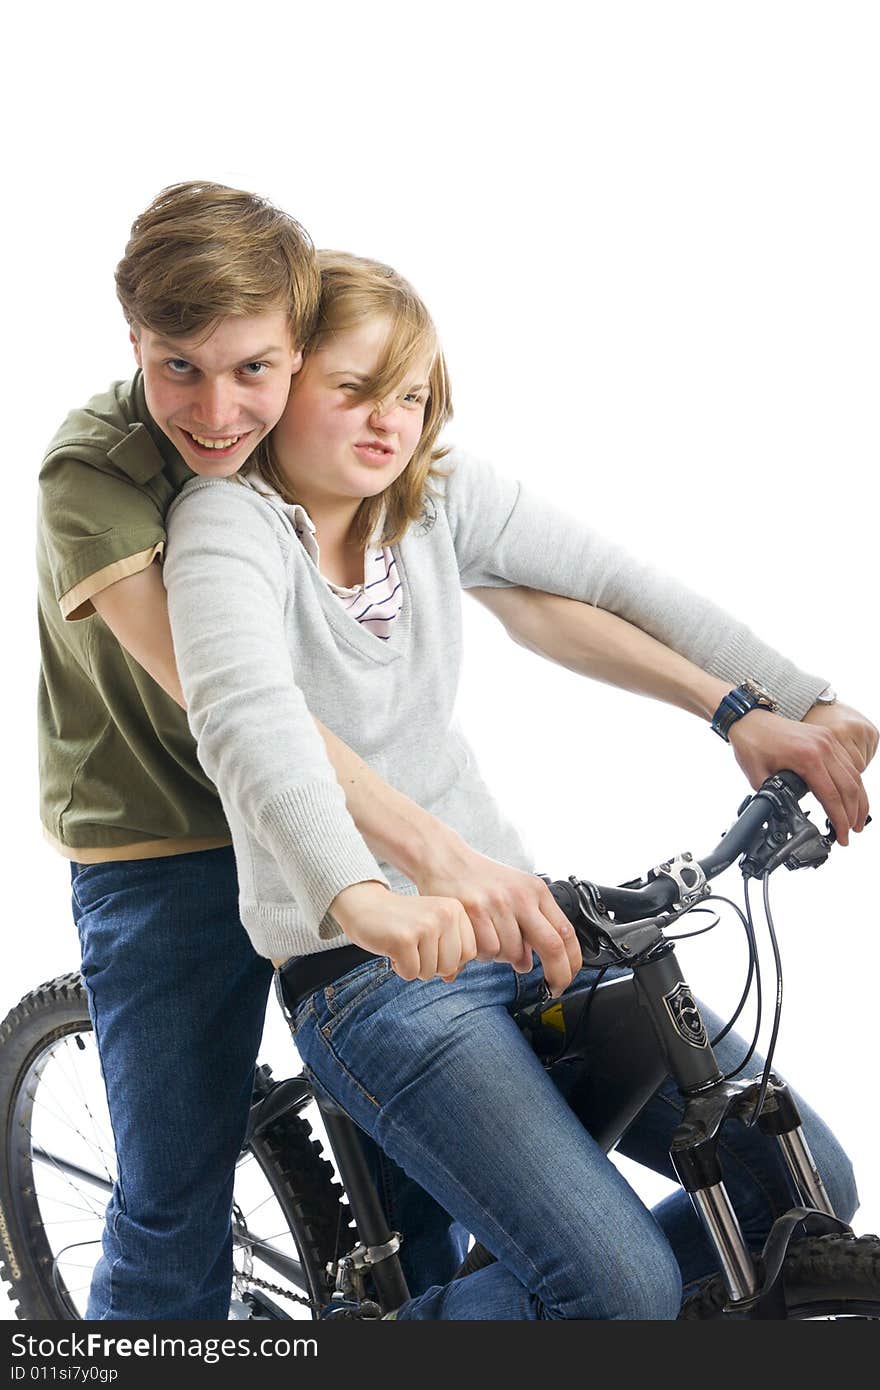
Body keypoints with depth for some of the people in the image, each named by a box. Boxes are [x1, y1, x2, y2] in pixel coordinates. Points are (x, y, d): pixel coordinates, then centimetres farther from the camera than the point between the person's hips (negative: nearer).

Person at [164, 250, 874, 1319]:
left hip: (516, 917, 7)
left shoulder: (441, 499, 6)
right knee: (620, 1287, -20)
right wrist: (364, 898, -49)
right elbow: (246, 717, -32)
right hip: (372, 970, -7)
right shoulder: (226, 520, -14)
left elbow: (622, 587, 3)